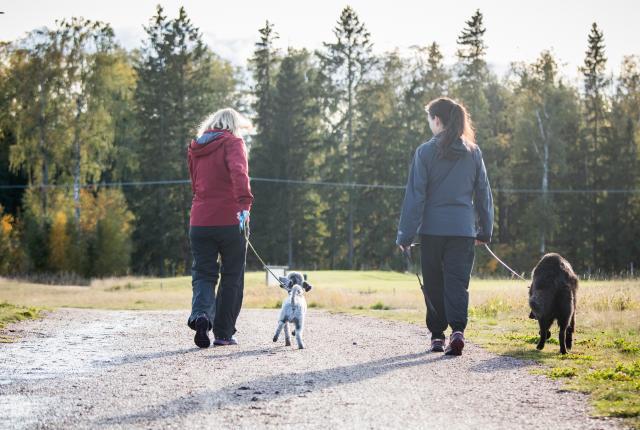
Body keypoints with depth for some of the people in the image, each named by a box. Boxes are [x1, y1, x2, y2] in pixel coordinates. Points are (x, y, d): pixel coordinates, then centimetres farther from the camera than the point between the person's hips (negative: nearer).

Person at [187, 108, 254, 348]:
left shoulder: (195, 149, 16)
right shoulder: (233, 143, -3)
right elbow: (238, 171, -23)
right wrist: (244, 203, -32)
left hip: (200, 222, 4)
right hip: (230, 221, -4)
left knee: (203, 274, 7)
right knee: (232, 278, 9)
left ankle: (200, 314, -21)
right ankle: (223, 333, 10)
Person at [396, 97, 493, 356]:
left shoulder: (426, 152, -6)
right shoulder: (473, 153, 5)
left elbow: (415, 196, -7)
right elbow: (483, 193, 10)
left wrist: (405, 235, -4)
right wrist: (485, 230, 19)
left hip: (432, 228, -2)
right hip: (463, 228, 2)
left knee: (434, 284, 11)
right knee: (458, 282, 1)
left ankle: (437, 335, 16)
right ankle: (458, 330, -19)